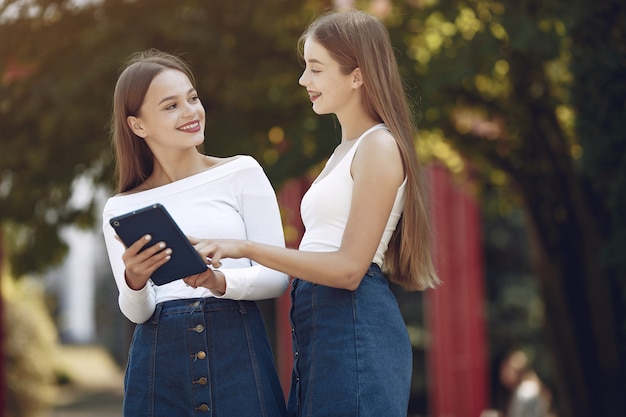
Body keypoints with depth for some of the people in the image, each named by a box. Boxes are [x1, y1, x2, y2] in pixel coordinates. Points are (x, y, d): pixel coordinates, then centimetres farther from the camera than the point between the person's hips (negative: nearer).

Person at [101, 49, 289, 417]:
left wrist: (222, 283, -18)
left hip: (238, 355, -1)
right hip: (160, 360, 1)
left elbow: (278, 276, 0)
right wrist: (134, 282, -17)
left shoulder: (242, 172, 3)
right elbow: (137, 314, 4)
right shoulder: (121, 209, 9)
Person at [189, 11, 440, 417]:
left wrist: (247, 248, -16)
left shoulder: (378, 147, -8)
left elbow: (348, 268, -15)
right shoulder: (344, 152, 22)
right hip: (321, 336, 9)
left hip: (355, 331, -9)